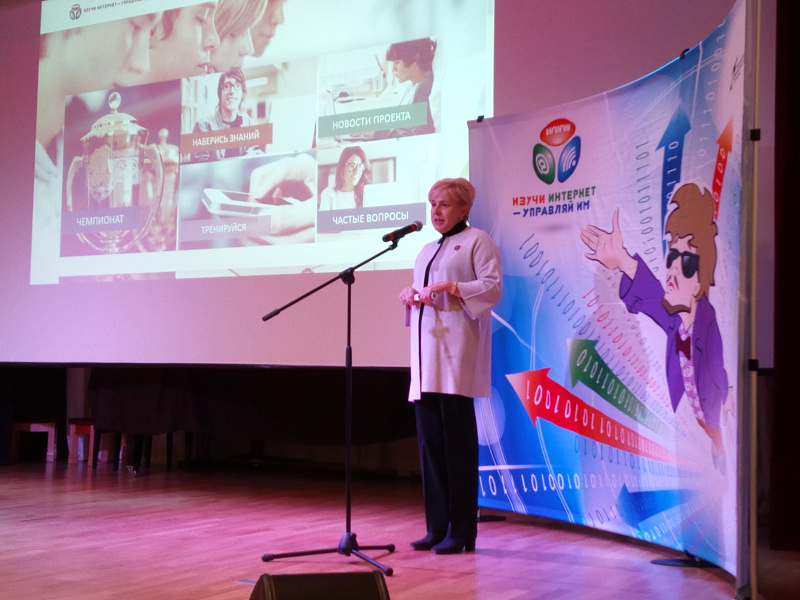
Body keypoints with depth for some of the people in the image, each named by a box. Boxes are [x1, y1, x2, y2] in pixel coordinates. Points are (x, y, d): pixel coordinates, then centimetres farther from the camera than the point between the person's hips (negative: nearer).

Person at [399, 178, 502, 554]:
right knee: (430, 438, 5)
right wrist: (409, 294, 8)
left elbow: (492, 287, -8)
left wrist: (449, 287, -17)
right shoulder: (427, 250, 25)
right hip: (426, 351, 7)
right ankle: (437, 528, 12)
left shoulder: (477, 241, 3)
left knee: (457, 439, -7)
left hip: (457, 350, -7)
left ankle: (461, 532, -2)